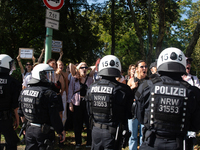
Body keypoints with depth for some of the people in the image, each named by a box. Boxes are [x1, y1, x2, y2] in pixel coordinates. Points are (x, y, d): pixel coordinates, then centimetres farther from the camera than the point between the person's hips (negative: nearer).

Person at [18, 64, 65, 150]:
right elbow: (55, 117, -18)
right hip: (44, 131, -6)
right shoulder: (49, 94, -19)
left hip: (29, 129, 6)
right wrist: (61, 132, -6)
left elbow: (20, 112, 11)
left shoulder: (24, 91, 2)